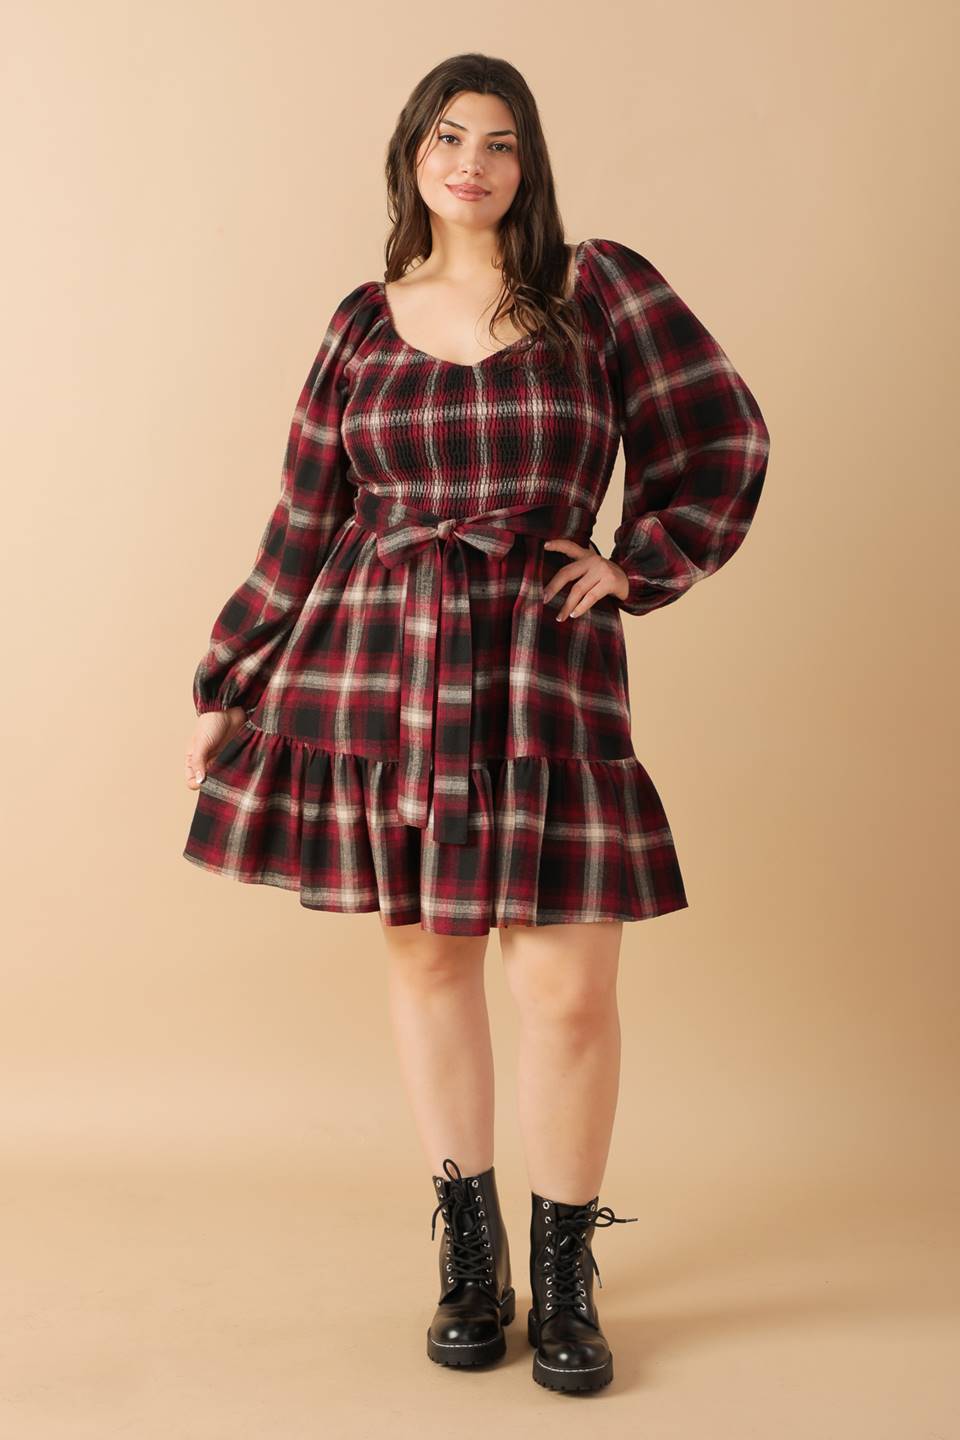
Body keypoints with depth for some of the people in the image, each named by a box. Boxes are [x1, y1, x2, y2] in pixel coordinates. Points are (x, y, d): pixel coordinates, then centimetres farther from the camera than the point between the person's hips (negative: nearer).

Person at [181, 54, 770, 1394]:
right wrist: (226, 685, 12)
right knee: (424, 951, 8)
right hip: (379, 670, 2)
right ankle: (467, 1243, 26)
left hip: (543, 677, -2)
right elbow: (303, 527, 11)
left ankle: (565, 1270, 17)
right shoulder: (366, 322, 9)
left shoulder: (598, 288, 3)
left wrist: (633, 565, 0)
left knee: (569, 987, -4)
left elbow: (725, 439, 7)